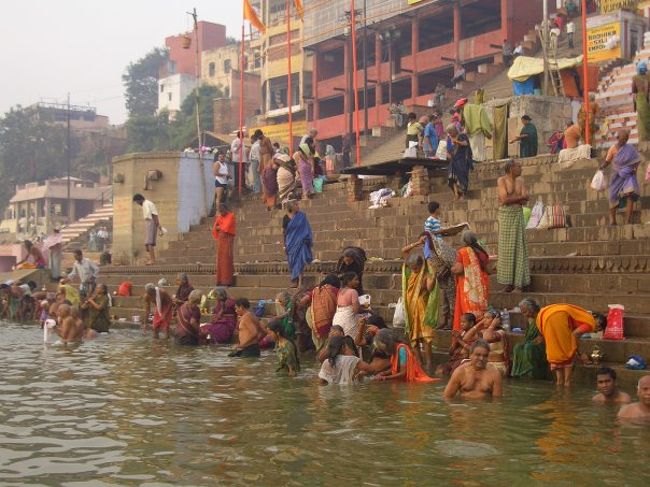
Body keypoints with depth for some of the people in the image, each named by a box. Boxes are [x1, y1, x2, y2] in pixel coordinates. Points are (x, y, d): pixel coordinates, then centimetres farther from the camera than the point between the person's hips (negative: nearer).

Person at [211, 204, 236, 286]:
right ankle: (221, 280, 3)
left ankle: (227, 280, -13)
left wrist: (218, 227, -1)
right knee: (220, 259, 3)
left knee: (227, 259, -11)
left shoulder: (231, 216, -5)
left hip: (228, 239, -7)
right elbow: (215, 228, 13)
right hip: (220, 239, 7)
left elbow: (226, 227, -15)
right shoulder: (219, 217, 14)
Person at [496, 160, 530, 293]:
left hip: (518, 215, 4)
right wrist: (519, 197, -8)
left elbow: (525, 199, -1)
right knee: (507, 247, -1)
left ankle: (519, 281, 5)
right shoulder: (501, 180, -4)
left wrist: (511, 198, -13)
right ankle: (509, 281, 3)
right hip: (506, 215, -4)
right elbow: (505, 199, -16)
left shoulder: (520, 181, 10)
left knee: (519, 246, 2)